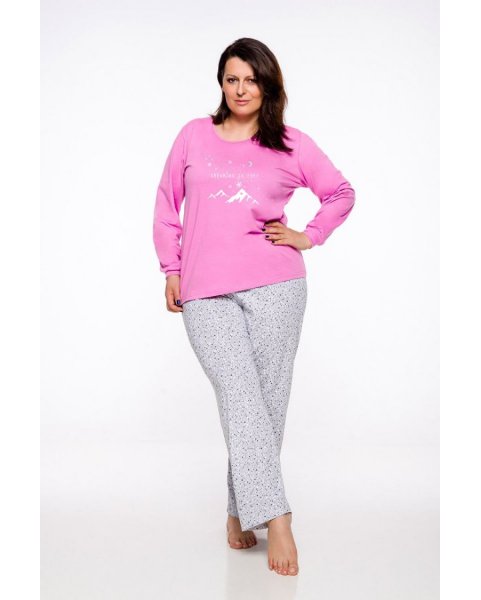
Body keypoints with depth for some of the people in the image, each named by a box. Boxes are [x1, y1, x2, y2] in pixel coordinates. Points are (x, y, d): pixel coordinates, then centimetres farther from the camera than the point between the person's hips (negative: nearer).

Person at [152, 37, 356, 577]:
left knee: (267, 401, 1)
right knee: (240, 397, -12)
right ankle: (275, 519, -11)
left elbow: (341, 193, 21)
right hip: (205, 294, 0)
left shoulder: (291, 144, 9)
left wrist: (309, 236, 9)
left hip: (274, 287, 0)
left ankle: (240, 510, 18)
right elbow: (167, 205, 17)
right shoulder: (194, 135, 12)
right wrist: (171, 269, 11)